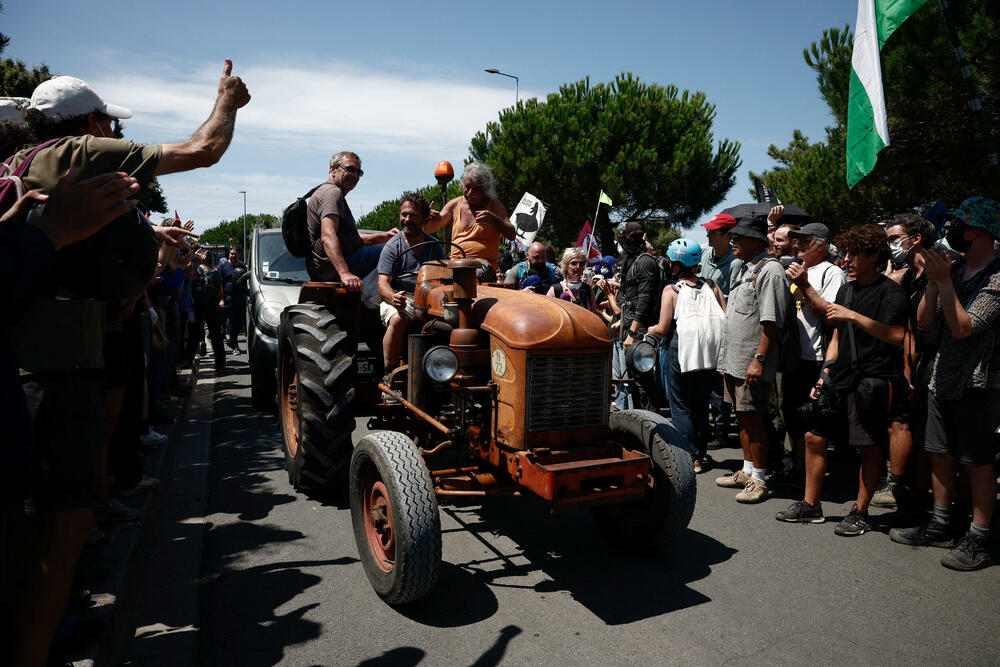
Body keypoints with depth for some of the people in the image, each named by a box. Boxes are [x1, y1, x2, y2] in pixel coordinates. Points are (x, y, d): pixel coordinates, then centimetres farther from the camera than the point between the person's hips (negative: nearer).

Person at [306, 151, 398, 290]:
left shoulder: (325, 192, 25)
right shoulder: (332, 192, -12)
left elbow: (352, 238, 24)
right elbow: (328, 237, -29)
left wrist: (384, 236, 8)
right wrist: (345, 273, -42)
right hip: (332, 270, -11)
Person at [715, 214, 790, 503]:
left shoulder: (770, 269, -11)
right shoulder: (743, 270, 18)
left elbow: (772, 321, -19)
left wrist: (759, 359, -24)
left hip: (752, 362, -9)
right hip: (733, 360, 9)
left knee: (754, 419, -3)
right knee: (742, 417, 15)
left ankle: (758, 480, 7)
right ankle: (747, 472, 27)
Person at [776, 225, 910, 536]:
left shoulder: (890, 292, -6)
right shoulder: (845, 291, 17)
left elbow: (896, 335, -20)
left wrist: (853, 316, -23)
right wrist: (825, 375, 14)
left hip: (873, 382, -7)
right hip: (841, 381, 7)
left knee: (869, 447, 0)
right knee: (814, 437, 7)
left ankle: (860, 513, 15)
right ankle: (810, 505, 19)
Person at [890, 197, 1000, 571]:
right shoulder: (954, 268, 7)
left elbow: (962, 327, -21)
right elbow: (924, 321, 3)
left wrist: (944, 280, -20)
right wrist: (932, 280, -9)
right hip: (942, 378, 7)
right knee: (940, 455, 14)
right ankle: (939, 526, 28)